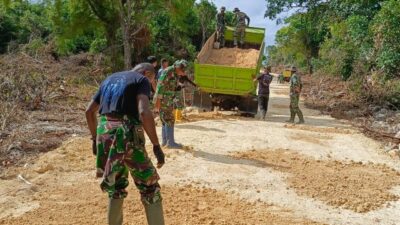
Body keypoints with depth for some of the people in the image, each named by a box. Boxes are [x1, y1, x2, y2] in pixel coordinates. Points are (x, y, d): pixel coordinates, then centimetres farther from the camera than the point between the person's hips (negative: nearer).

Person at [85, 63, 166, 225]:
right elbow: (144, 112, -17)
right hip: (127, 134, -6)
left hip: (104, 133, 6)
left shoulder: (109, 79, 22)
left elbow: (89, 111, 21)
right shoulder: (142, 80, 1)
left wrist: (95, 138, 28)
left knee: (116, 187, 22)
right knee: (150, 187, 6)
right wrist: (156, 146, -15)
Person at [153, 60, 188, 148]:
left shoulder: (176, 74, 10)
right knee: (169, 120, -8)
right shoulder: (168, 72, -19)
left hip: (169, 101, 9)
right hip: (163, 101, -9)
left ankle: (165, 141, 20)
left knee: (166, 121, 13)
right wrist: (158, 102, -22)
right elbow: (160, 87, -21)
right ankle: (170, 142, -4)